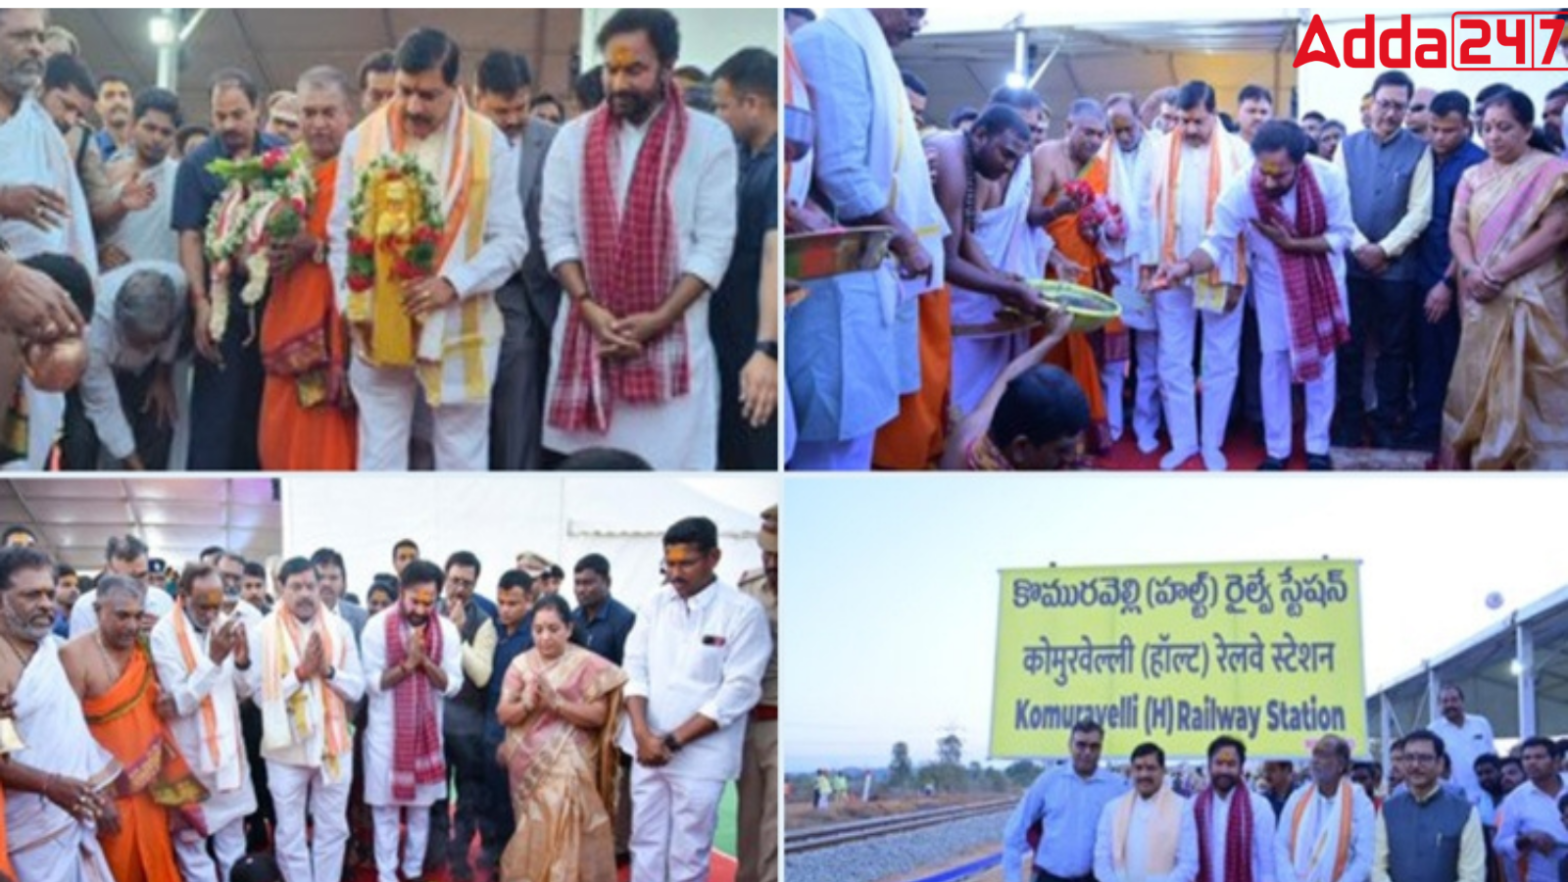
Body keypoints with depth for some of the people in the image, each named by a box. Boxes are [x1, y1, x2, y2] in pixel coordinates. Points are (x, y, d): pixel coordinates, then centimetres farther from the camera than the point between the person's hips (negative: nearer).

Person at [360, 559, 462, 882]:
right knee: (386, 806, 3)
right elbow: (372, 682, -11)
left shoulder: (446, 630, -4)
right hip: (387, 730, -2)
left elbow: (452, 685, -6)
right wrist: (407, 663, -23)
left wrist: (425, 662, -21)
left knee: (421, 805, 10)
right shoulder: (378, 626, -10)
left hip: (428, 729, 2)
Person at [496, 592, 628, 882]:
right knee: (533, 833, 5)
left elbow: (598, 716, -9)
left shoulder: (587, 665, -4)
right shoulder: (521, 664, 6)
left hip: (567, 766, -4)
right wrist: (526, 704, -19)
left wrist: (556, 703, -20)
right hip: (528, 767, 4)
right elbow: (504, 714, 3)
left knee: (562, 832, -16)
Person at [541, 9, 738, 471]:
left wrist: (658, 320, -14)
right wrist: (587, 307, -10)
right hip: (587, 333, 2)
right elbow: (557, 233, 5)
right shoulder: (574, 137, 7)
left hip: (672, 337, -2)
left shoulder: (709, 138, -1)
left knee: (669, 465, -5)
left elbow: (714, 245, -5)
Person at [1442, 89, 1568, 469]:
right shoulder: (1474, 176, 13)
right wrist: (1471, 271, -15)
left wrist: (1497, 273, -15)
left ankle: (1533, 464, 2)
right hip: (1481, 300, 4)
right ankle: (1484, 461, 13)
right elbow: (1458, 230, 7)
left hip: (1530, 299, -4)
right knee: (1478, 384, 6)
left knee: (1525, 387, -4)